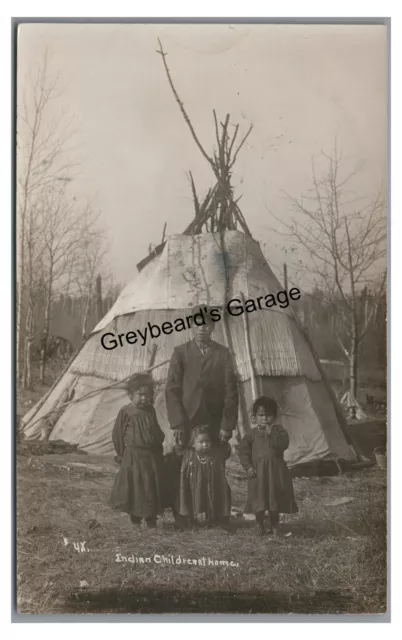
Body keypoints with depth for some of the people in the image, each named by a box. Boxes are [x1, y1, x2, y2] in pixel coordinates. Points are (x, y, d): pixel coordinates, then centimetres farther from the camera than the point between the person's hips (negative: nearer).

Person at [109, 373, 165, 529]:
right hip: (133, 457, -4)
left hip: (153, 455, 4)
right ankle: (135, 517, 18)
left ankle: (151, 518, 20)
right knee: (135, 487, 3)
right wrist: (121, 453, 0)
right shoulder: (125, 412, -9)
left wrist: (158, 443, 9)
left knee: (152, 487, 8)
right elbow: (117, 434, -3)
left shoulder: (150, 411, 5)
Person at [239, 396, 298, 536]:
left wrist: (271, 433, -21)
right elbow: (243, 450, 2)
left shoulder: (278, 430, 1)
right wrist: (248, 466, -6)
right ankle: (260, 525, 21)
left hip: (276, 471, 0)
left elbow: (283, 444, -16)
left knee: (274, 500, 9)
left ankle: (274, 526, 24)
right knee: (259, 500, 3)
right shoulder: (252, 434, 2)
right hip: (258, 471, 0)